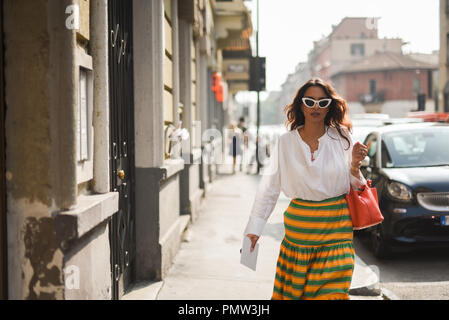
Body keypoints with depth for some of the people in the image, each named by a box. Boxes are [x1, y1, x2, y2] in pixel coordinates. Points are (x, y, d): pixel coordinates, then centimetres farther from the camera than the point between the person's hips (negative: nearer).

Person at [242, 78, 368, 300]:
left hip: (336, 225, 0)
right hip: (299, 226, 1)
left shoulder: (341, 138, 2)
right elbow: (269, 186, 3)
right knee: (293, 290, 6)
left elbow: (354, 186, 8)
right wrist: (254, 229, -1)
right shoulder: (286, 142, 1)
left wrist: (355, 165, -13)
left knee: (332, 291, -6)